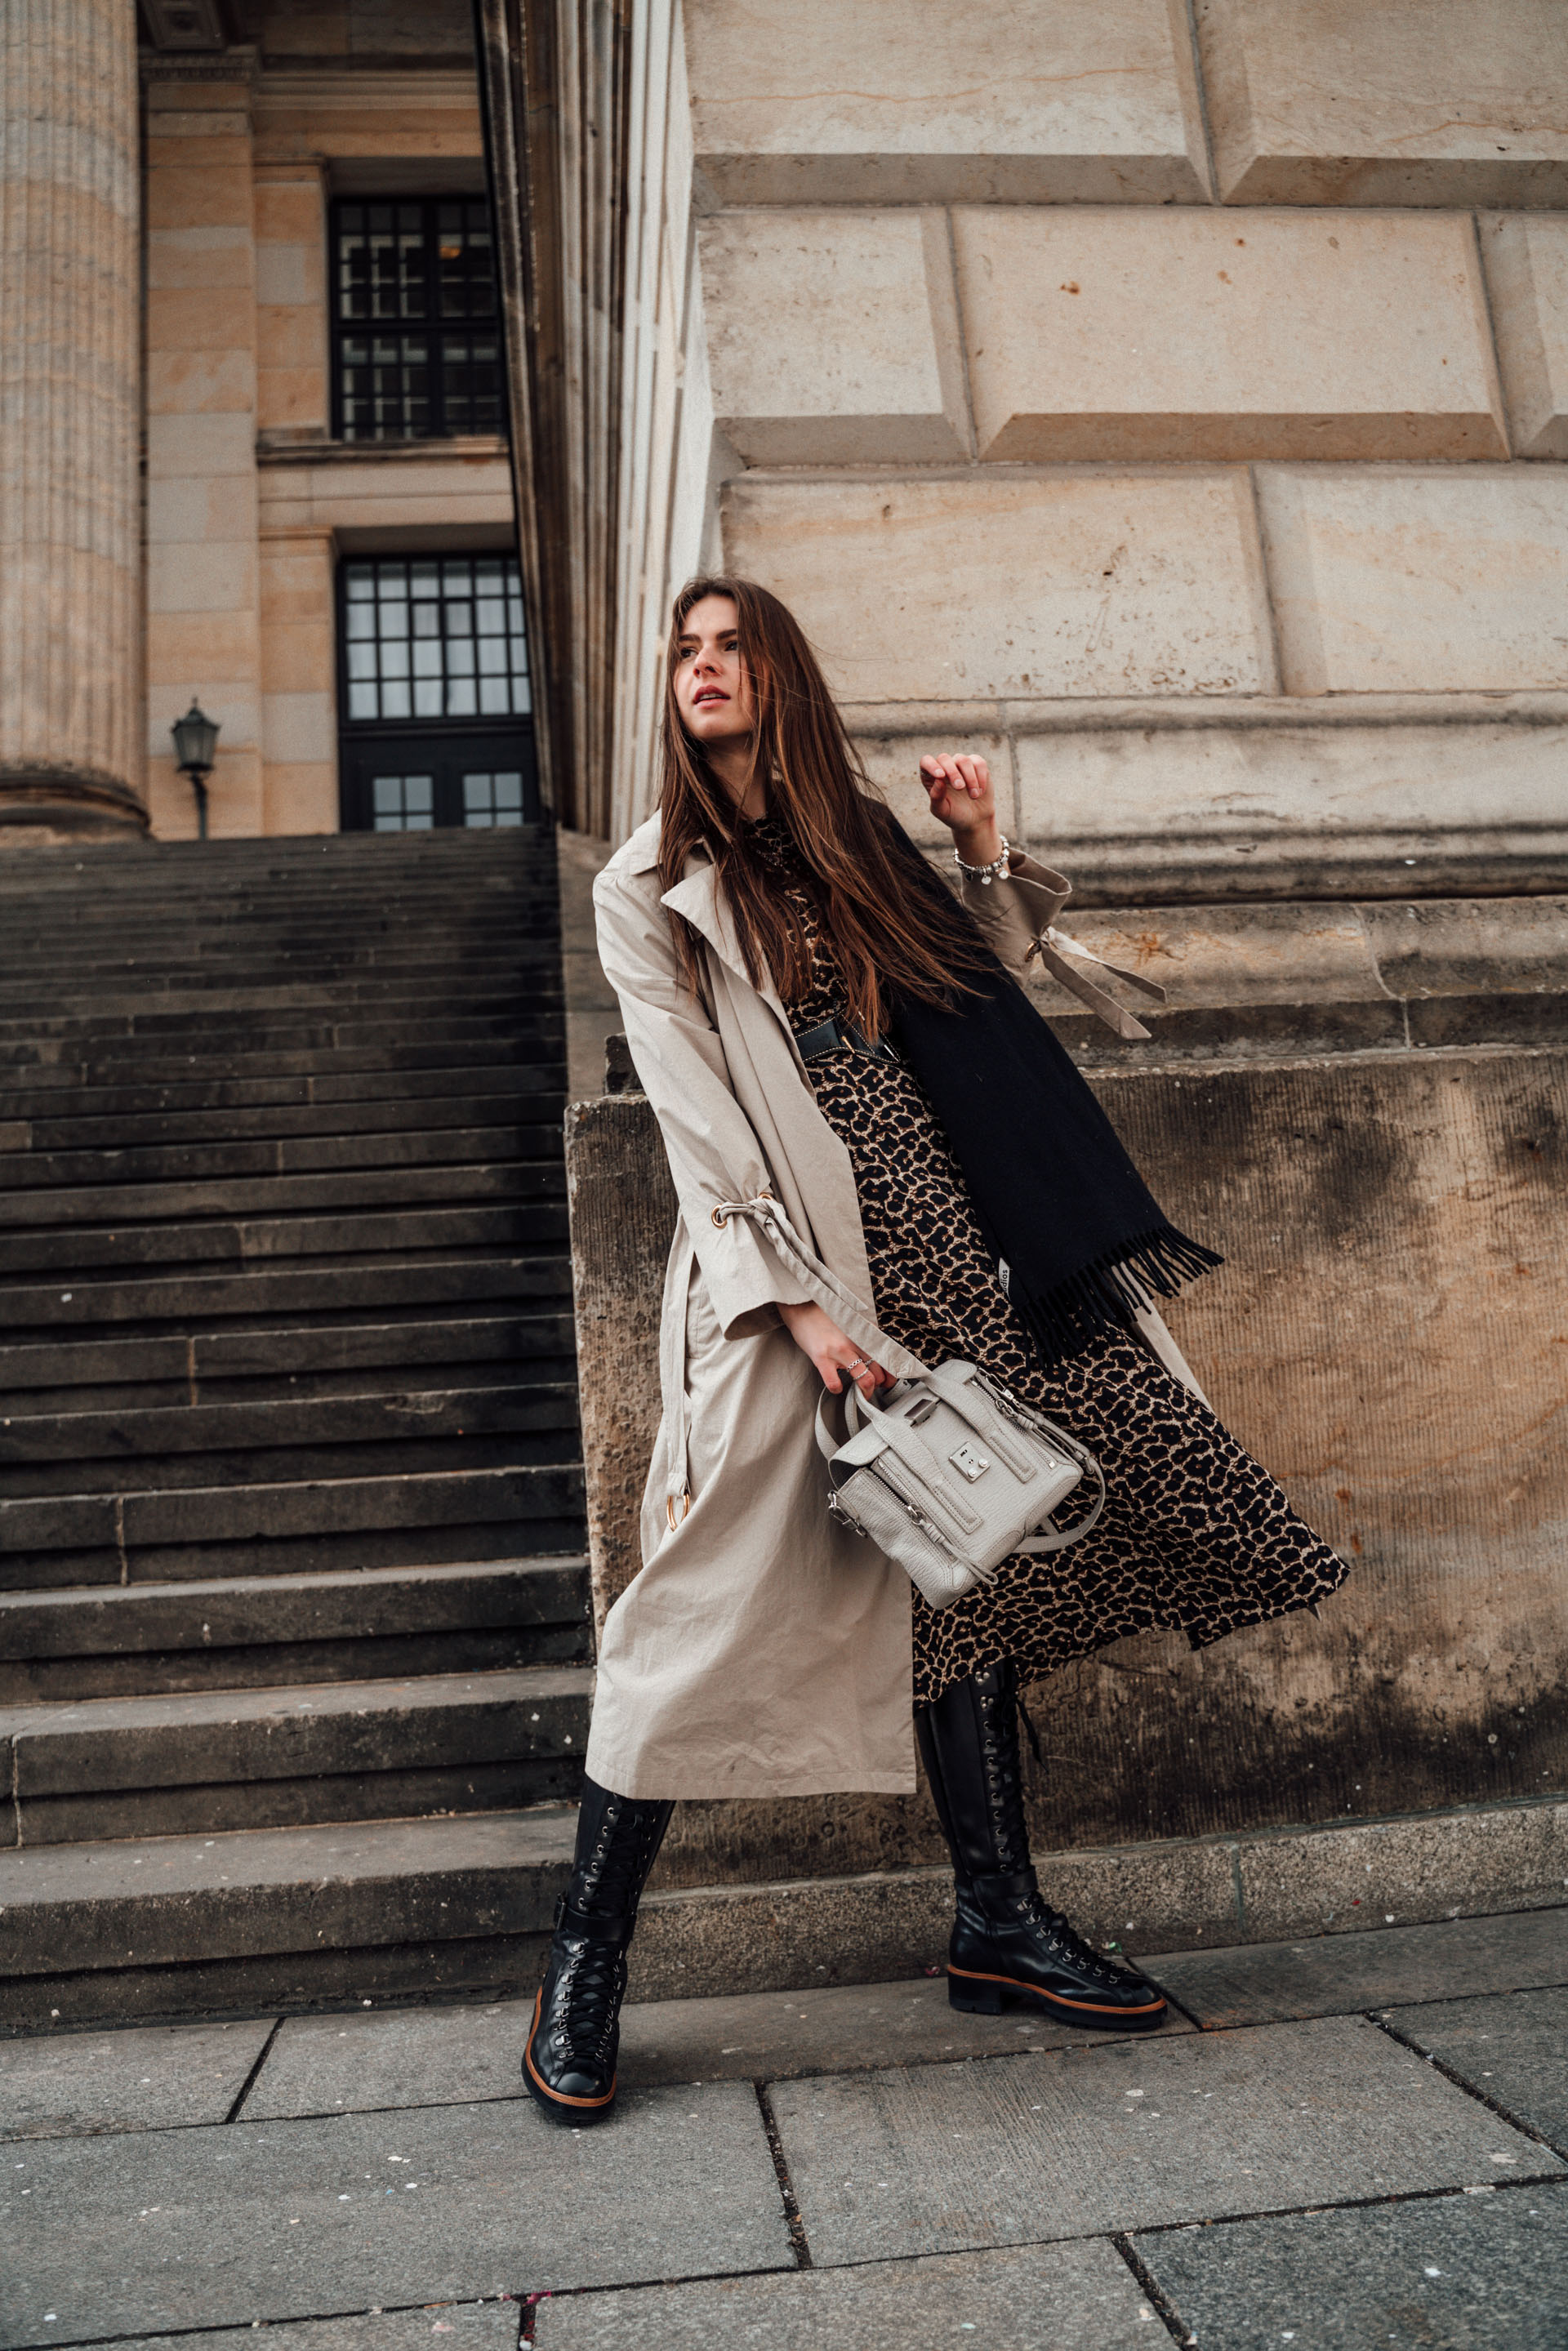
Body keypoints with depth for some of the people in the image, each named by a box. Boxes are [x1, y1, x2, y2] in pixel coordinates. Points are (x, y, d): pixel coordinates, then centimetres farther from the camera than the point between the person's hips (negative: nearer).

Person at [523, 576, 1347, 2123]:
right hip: (787, 1266, -5)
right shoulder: (644, 888, 4)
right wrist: (798, 1297, -17)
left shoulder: (856, 836, 19)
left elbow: (982, 998, 22)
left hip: (936, 1241, 5)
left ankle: (999, 1924, 19)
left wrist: (983, 853, 8)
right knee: (713, 1600, -9)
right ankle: (583, 1965, 5)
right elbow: (692, 1110, -7)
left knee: (963, 1572, 6)